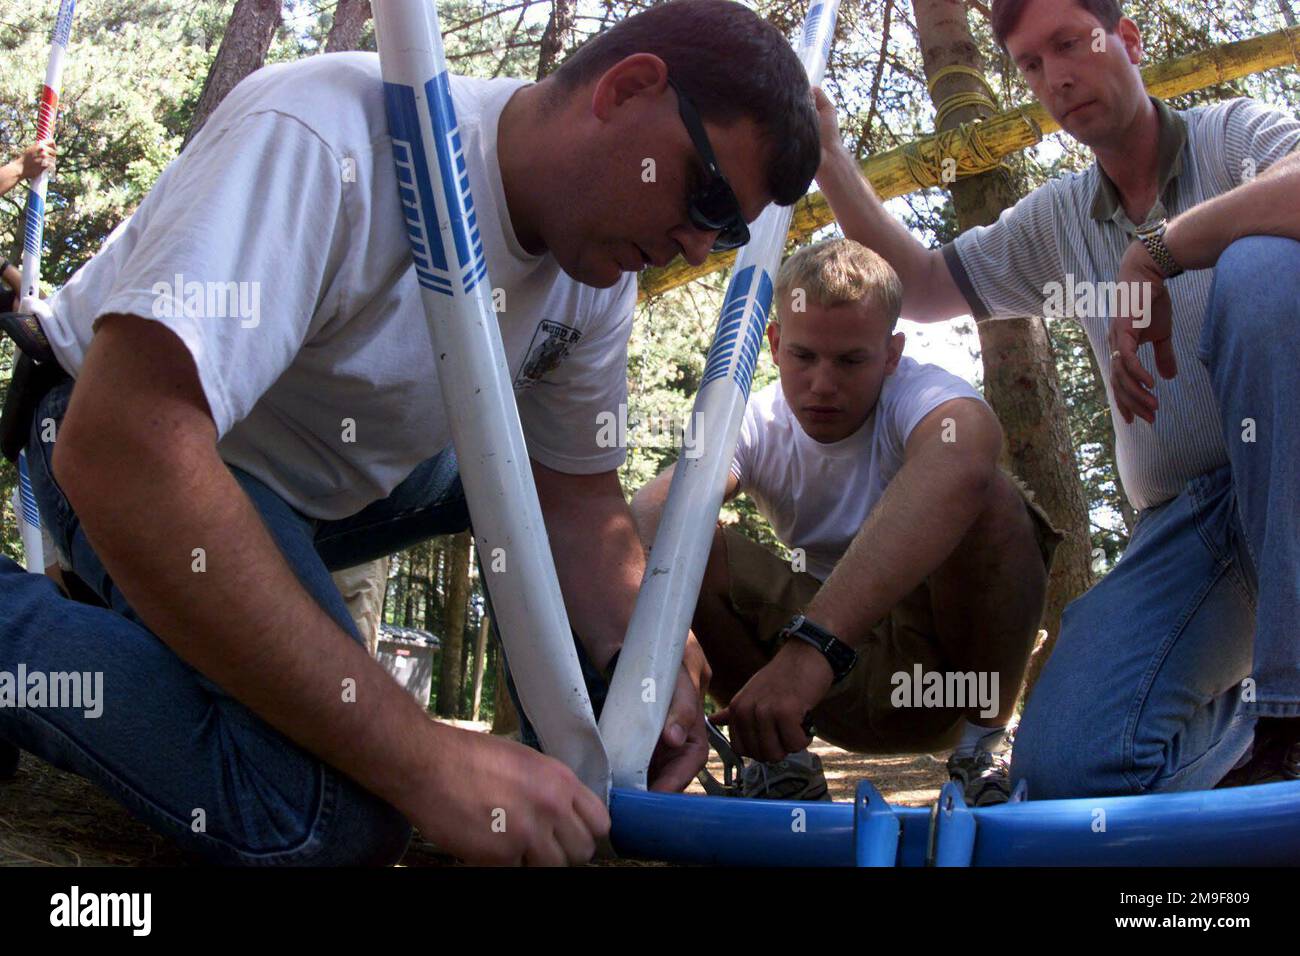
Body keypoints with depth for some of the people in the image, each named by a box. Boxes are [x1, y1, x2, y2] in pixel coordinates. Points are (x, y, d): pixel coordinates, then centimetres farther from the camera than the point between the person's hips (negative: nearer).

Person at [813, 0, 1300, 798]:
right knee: (1068, 763, -24)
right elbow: (918, 286, 19)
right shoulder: (1057, 221, 17)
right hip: (1184, 518, 3)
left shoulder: (1233, 133, 1)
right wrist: (825, 151, 14)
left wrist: (1158, 247, -23)